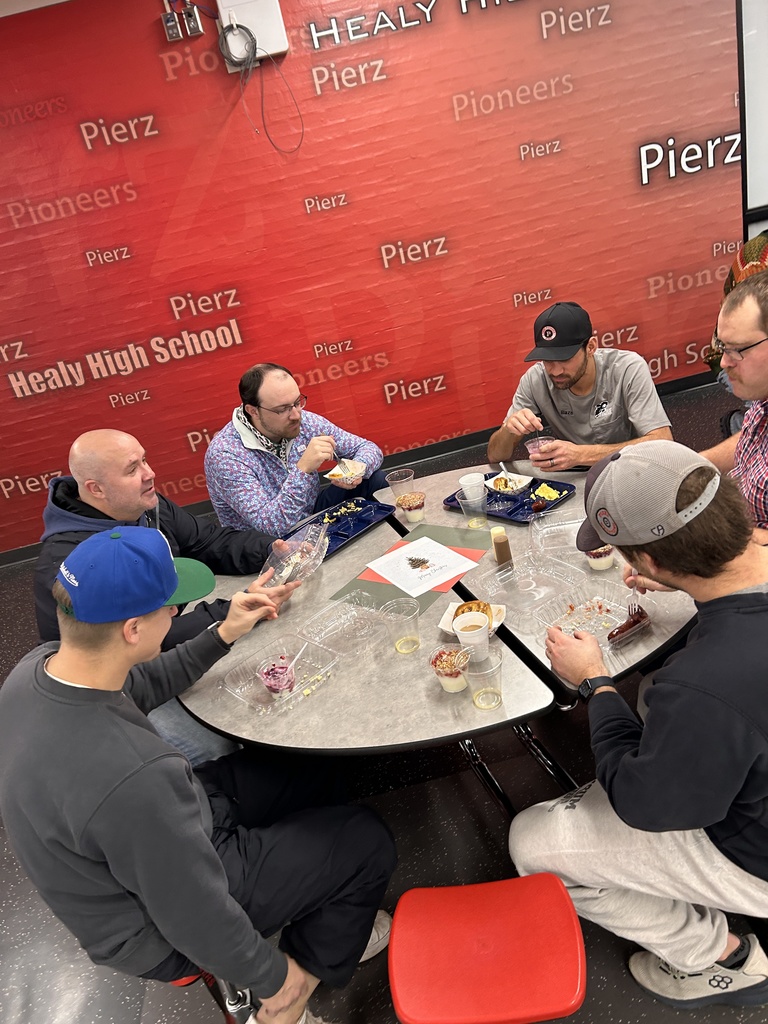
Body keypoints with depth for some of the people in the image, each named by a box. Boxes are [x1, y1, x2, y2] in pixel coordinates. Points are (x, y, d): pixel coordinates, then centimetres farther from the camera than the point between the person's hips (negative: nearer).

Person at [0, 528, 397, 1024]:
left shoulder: (40, 664, -17)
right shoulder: (133, 777, -43)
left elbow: (141, 688, 5)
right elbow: (199, 922, -28)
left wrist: (224, 635, 5)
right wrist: (272, 978, -9)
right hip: (158, 933, -7)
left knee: (298, 772, 19)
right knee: (368, 840, 3)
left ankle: (330, 917, 39)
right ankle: (307, 975, 28)